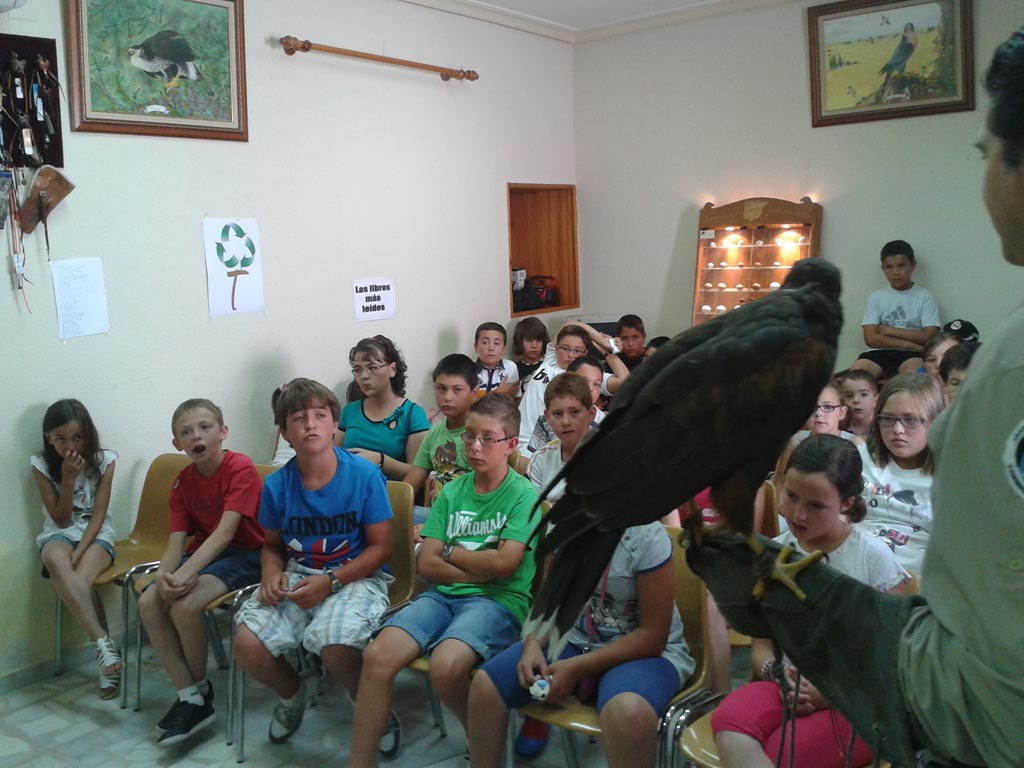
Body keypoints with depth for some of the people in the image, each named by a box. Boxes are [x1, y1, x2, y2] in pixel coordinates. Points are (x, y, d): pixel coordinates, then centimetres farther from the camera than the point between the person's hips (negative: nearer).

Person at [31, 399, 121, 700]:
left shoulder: (103, 460, -6)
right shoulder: (41, 465, -4)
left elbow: (98, 515, -8)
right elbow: (60, 519, -5)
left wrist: (78, 553, -22)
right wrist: (68, 479, -18)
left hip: (96, 534, 0)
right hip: (59, 534, 1)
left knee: (81, 579, -33)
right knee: (56, 560, -37)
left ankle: (103, 657, -22)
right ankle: (104, 643, -42)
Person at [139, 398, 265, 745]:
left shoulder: (241, 468, -17)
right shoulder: (183, 482, 4)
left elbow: (225, 532, -25)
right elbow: (176, 541, -2)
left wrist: (186, 573, -35)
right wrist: (163, 575, -24)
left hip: (245, 554, -7)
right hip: (203, 553, 7)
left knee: (185, 606, -28)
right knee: (149, 603, -16)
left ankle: (200, 688, 0)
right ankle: (190, 697, -8)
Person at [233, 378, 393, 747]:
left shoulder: (365, 475, -10)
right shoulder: (276, 485, 1)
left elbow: (380, 547, -7)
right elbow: (272, 545, 16)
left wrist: (330, 581, -18)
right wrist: (272, 574, -8)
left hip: (356, 577, -4)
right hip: (296, 577, 4)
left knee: (335, 645, -33)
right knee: (246, 643, -19)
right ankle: (292, 695, 18)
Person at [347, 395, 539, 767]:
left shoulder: (524, 495, -1)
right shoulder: (453, 491, 13)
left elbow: (504, 562, -11)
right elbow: (426, 563, 5)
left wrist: (451, 552, 2)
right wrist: (483, 568, -7)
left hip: (499, 601, -5)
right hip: (445, 595, 5)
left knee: (445, 666, -32)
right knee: (378, 655, -20)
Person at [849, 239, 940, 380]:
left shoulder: (924, 296, 8)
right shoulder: (876, 297, 11)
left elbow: (929, 337, -2)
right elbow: (871, 338, 0)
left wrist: (890, 330, -2)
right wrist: (908, 344, -9)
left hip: (911, 355, -2)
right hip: (880, 353, 2)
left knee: (913, 371, -38)